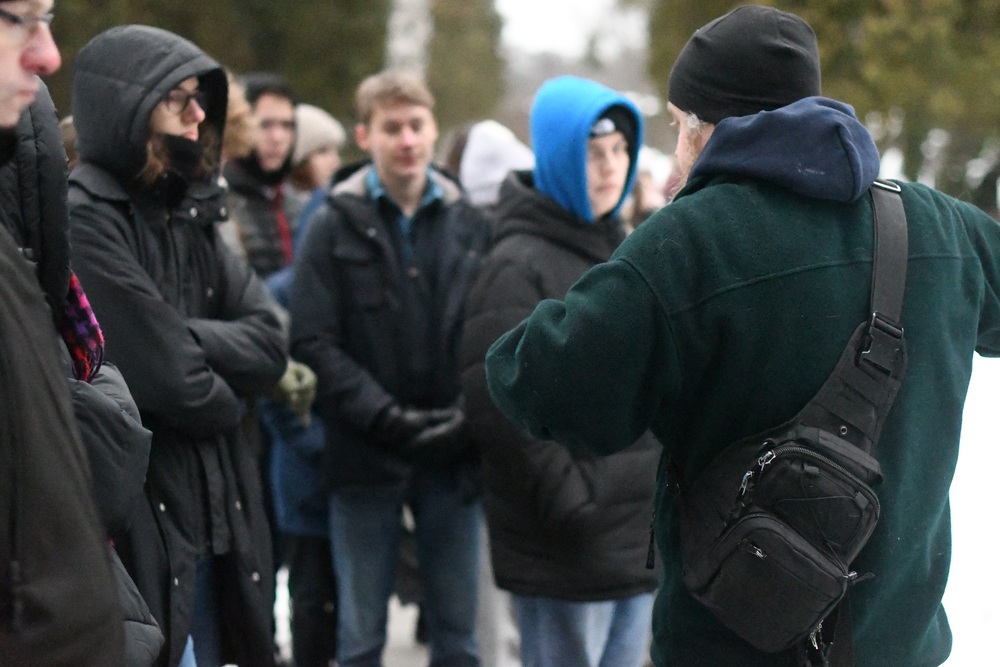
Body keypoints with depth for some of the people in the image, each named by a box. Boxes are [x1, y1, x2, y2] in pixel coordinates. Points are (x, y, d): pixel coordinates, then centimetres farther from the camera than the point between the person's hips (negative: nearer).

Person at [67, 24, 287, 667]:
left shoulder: (191, 214, 13)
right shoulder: (80, 221, -15)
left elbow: (269, 343, 1)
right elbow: (168, 377, -19)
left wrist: (183, 340, -15)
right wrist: (225, 394, 1)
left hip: (209, 512, 8)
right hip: (133, 524, -8)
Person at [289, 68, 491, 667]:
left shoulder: (470, 225, 7)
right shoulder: (337, 228, 0)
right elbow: (315, 344, -7)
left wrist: (468, 415, -12)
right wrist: (390, 420, -15)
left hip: (454, 458, 2)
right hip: (367, 458, -2)